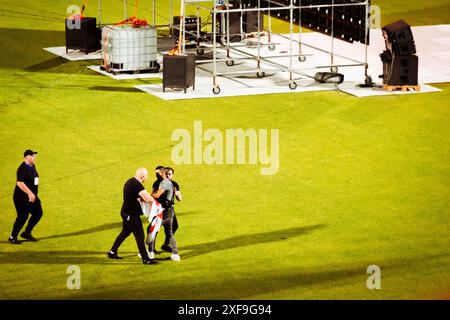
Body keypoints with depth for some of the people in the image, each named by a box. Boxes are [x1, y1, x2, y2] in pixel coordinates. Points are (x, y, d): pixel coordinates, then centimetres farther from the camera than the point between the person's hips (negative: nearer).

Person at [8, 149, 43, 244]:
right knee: (22, 217, -6)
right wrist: (30, 193, -32)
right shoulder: (23, 168, -20)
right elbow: (19, 183, -30)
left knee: (38, 213, 9)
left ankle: (27, 233, 22)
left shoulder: (32, 167, 9)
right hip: (22, 197, -9)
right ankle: (12, 237, 7)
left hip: (31, 196, 9)